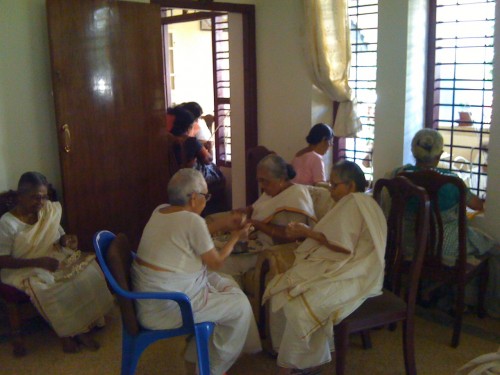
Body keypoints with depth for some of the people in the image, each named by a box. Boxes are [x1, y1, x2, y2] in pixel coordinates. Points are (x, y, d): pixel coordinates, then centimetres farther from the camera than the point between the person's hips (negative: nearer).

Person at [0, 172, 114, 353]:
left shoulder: (50, 210, 1)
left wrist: (65, 240, -13)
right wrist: (38, 262, -29)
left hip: (51, 258, 6)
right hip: (23, 270, -5)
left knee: (88, 270, -18)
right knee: (49, 288, -34)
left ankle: (82, 326, -9)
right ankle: (66, 332, -9)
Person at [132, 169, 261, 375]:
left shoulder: (161, 211, 3)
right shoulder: (192, 220, -22)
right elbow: (216, 262, -9)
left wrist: (225, 225, 19)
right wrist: (235, 237, 6)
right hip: (166, 308, -9)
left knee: (227, 284, 21)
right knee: (241, 305, 4)